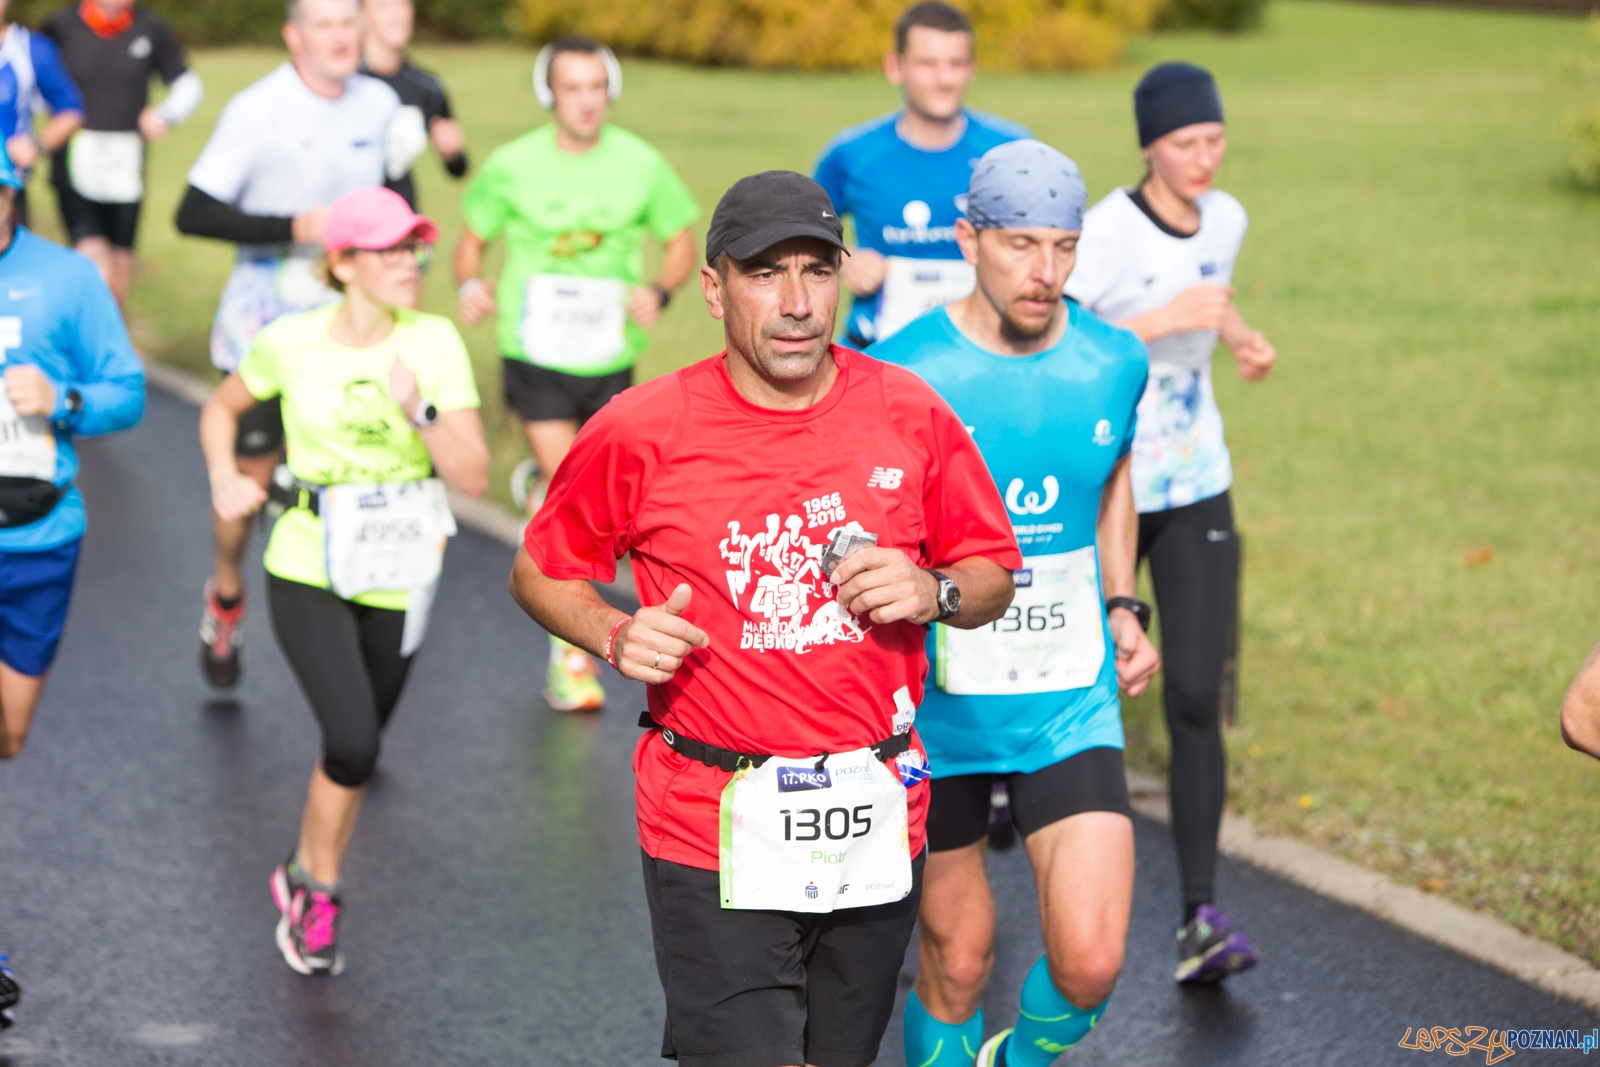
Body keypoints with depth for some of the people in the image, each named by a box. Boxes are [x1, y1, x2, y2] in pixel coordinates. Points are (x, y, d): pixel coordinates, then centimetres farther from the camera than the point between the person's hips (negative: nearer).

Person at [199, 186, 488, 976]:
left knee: (355, 752, 15)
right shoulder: (290, 342, -10)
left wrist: (420, 412, -27)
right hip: (309, 573, -2)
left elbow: (474, 476, -12)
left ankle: (305, 881, 40)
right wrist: (225, 480, -6)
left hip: (398, 578, 2)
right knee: (353, 743, -18)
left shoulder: (435, 342, -9)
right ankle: (317, 886, 8)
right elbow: (222, 408, 11)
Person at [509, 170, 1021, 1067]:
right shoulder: (640, 432, -5)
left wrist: (933, 593, -10)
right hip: (713, 833, -3)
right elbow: (541, 572, 8)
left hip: (875, 825, 3)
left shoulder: (912, 416, 1)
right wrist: (617, 636, -11)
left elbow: (993, 576, 11)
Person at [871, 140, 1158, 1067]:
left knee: (1090, 962, -8)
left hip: (1072, 706, 2)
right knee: (957, 958, 7)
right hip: (938, 705, -2)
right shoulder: (902, 373, -13)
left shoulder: (1115, 362, -2)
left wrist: (1123, 608, 8)